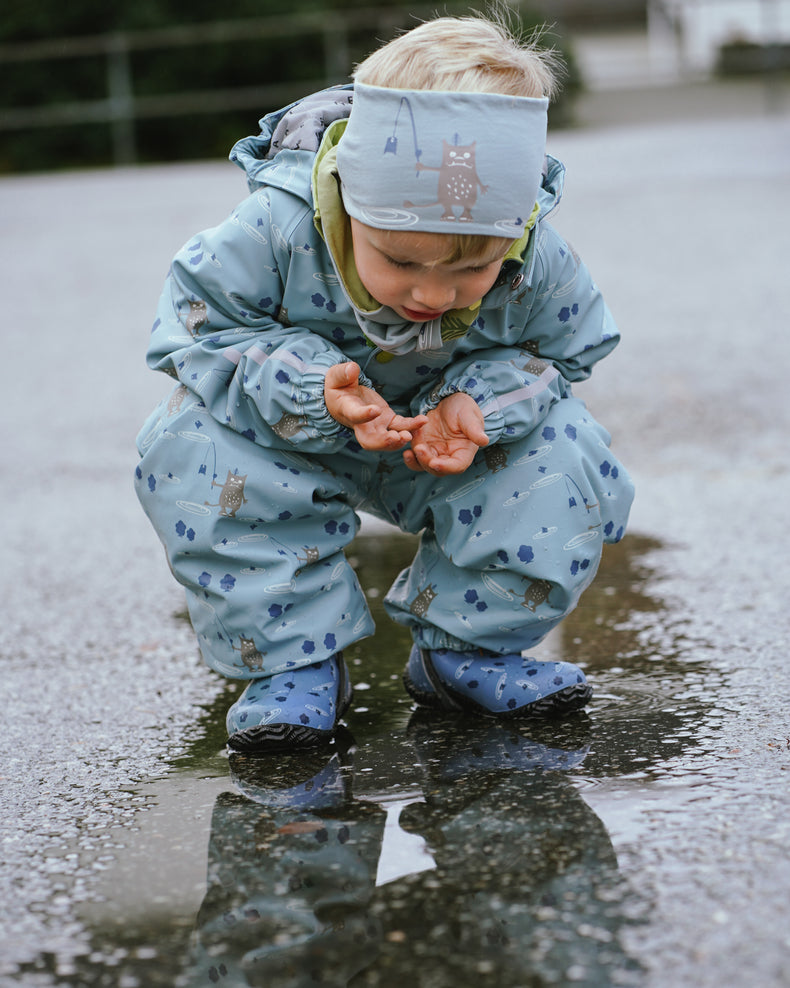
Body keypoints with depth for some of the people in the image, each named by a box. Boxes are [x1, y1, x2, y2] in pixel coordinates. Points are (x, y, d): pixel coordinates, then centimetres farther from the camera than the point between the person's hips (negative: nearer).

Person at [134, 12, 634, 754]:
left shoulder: (538, 265, -29)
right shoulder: (276, 229, -37)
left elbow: (561, 354, -9)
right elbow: (193, 332, -25)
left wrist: (478, 402, -32)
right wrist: (311, 389, -42)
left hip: (446, 438, 2)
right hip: (299, 440, -1)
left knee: (567, 470, -24)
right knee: (190, 449, -31)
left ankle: (464, 647, -3)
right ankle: (291, 659, -17)